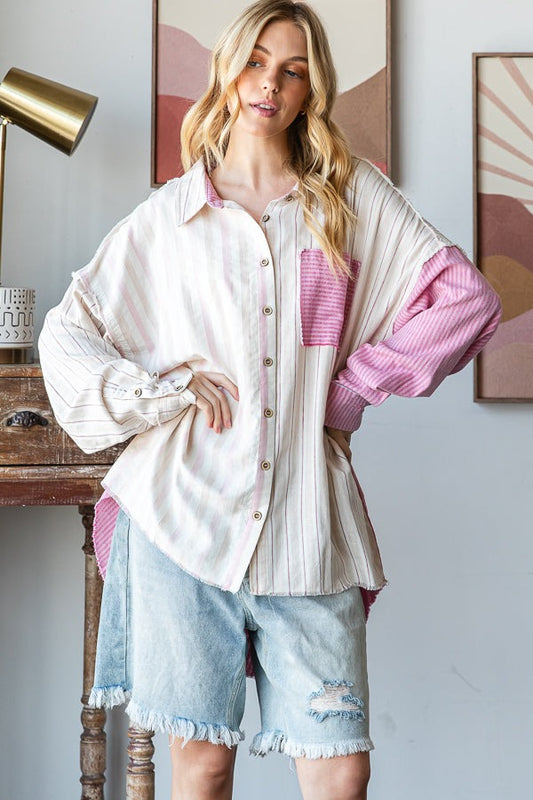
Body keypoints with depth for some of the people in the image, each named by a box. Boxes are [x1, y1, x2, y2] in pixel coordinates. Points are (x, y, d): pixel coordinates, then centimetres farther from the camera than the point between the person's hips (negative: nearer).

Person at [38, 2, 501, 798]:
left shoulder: (355, 197, 10)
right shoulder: (168, 215, 11)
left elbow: (470, 300, 4)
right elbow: (67, 332, 12)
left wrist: (353, 386, 1)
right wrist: (164, 391, -2)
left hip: (305, 518, 1)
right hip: (186, 510, 0)